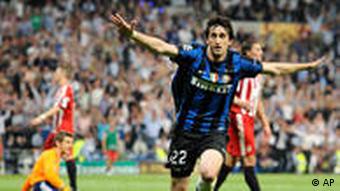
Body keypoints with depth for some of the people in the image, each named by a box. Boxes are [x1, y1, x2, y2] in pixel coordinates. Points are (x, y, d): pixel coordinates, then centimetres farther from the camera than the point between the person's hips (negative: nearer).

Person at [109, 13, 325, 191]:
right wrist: (132, 34, -39)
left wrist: (307, 66, 14)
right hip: (186, 130, 0)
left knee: (209, 174, -29)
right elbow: (162, 47, -24)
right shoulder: (194, 55, -10)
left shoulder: (237, 64, -4)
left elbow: (274, 68, 10)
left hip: (215, 132, 0)